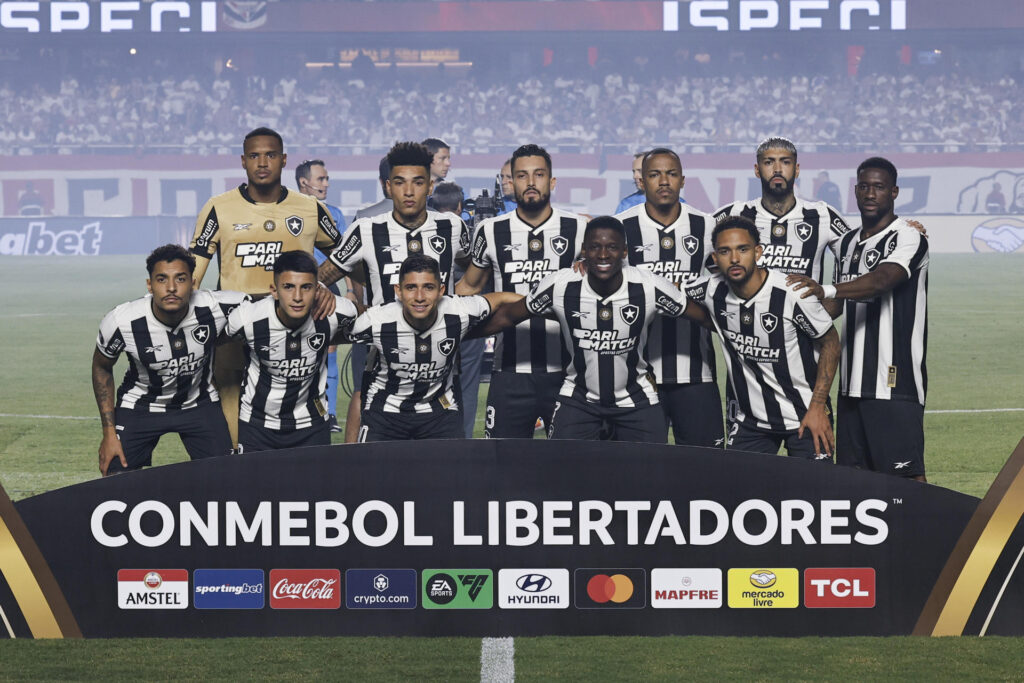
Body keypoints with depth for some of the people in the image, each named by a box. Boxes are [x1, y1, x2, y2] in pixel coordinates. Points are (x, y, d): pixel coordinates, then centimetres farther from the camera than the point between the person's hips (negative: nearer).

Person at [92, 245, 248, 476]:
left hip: (200, 403, 1)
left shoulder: (215, 308, -28)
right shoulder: (121, 322, -26)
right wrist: (109, 432, -7)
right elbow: (102, 367, -7)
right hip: (140, 405, -1)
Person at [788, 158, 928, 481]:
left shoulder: (908, 237, -7)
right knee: (853, 470, 7)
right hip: (852, 381, 8)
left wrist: (826, 289, -39)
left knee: (907, 472, -11)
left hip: (895, 381, -8)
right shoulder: (849, 242, 18)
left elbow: (882, 280, -26)